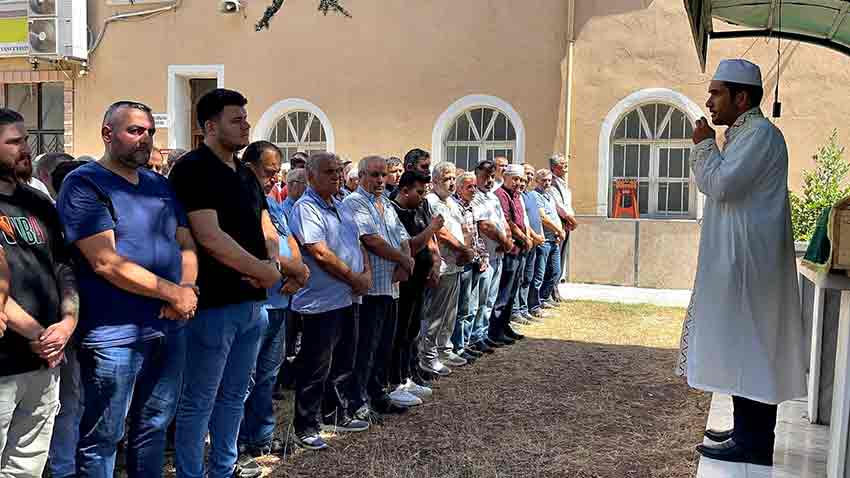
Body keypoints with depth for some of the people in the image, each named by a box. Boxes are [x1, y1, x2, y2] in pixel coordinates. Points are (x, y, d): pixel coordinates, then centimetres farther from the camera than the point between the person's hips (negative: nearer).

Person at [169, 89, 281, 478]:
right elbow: (210, 237, -21)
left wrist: (273, 263, -7)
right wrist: (260, 269, -13)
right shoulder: (193, 169, -12)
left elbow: (266, 228, 14)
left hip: (252, 302, 8)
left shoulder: (246, 174, 14)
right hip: (213, 304, -8)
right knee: (198, 403, 4)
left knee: (233, 397, 18)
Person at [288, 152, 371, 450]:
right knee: (316, 369, 1)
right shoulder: (306, 208, -14)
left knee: (343, 364, 18)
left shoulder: (341, 208, 14)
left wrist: (367, 273, 0)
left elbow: (357, 244, 18)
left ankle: (337, 415, 33)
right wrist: (354, 279, -13)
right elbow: (320, 254, -22)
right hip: (321, 303, -9)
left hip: (348, 299, 9)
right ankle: (305, 428, 13)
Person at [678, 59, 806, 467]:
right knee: (744, 348, 13)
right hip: (736, 261, 10)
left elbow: (719, 185, -20)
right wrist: (708, 148, 12)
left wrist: (704, 144, -7)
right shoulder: (744, 133, 18)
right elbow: (718, 185, 22)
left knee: (747, 347, -7)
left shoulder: (760, 133, -13)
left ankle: (754, 444, -1)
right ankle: (748, 431, 22)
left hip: (746, 263, -10)